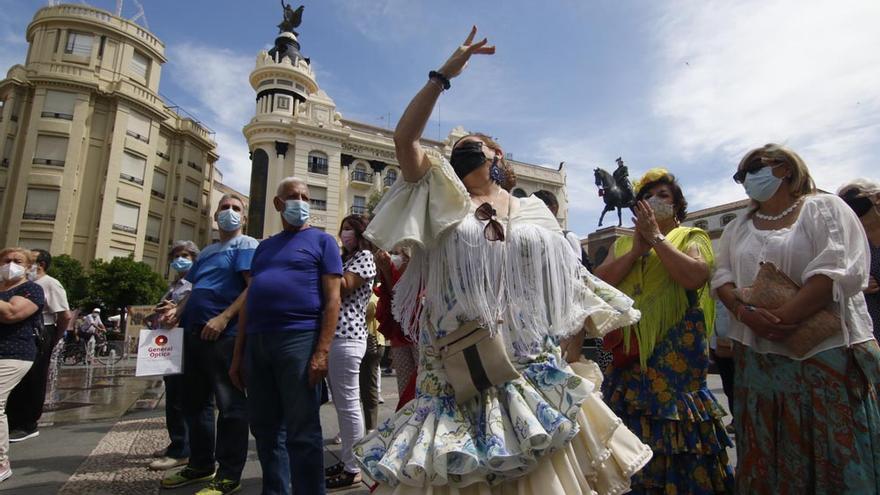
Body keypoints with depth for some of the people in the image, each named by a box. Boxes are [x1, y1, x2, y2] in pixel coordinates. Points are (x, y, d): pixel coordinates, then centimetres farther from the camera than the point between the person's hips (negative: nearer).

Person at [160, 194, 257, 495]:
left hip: (225, 334, -9)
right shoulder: (207, 252, 23)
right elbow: (196, 290, 26)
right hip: (194, 333, 9)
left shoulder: (246, 245, -1)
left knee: (229, 404, -3)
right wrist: (178, 310, 5)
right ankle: (201, 464, 32)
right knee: (193, 402, 17)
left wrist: (223, 318, -22)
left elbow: (253, 287, -14)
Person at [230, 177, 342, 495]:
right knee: (264, 428, 15)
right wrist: (238, 355, 15)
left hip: (299, 339, -6)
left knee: (302, 432, 0)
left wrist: (322, 351, -15)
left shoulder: (321, 241, 5)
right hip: (257, 342, 6)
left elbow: (332, 298, -5)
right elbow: (249, 300, 20)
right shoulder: (264, 246, 21)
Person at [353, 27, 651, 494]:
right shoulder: (445, 200, 9)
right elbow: (404, 138, -1)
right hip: (458, 365, 0)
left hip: (529, 365, 1)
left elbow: (570, 278, 15)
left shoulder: (534, 211, 12)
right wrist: (443, 75, -1)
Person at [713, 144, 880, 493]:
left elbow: (839, 272, -11)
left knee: (835, 455, 2)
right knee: (766, 455, 10)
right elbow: (722, 279, 7)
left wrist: (780, 317, -20)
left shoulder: (824, 208, 1)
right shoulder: (736, 229, 15)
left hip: (827, 350, -4)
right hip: (757, 355, 4)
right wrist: (747, 314, -13)